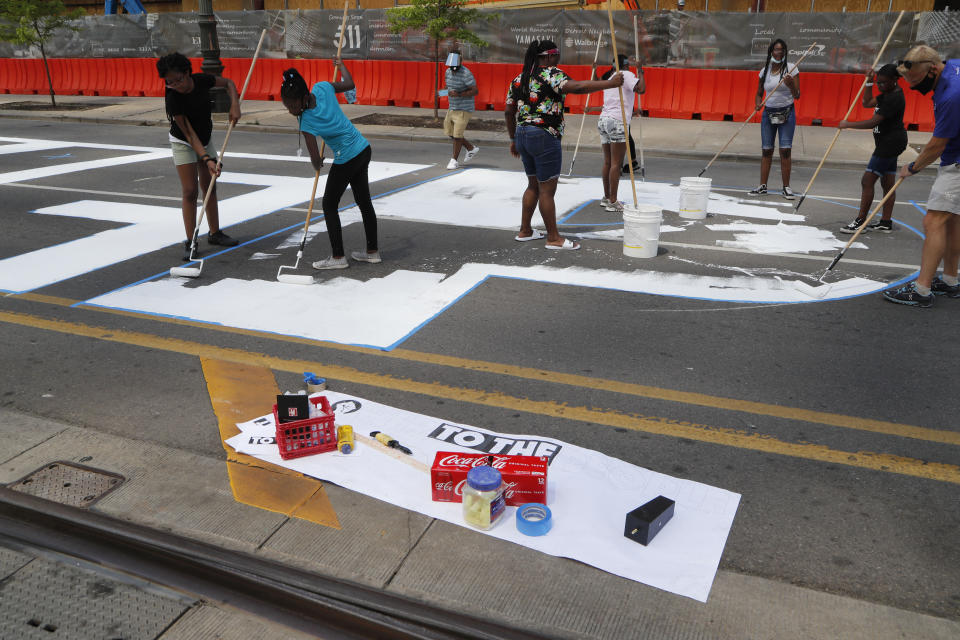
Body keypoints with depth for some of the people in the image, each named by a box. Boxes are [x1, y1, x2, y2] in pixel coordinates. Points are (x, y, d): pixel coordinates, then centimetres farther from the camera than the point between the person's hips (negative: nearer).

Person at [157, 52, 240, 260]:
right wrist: (207, 159, -35)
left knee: (209, 187, 12)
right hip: (183, 144, -5)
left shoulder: (202, 80, -19)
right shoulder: (172, 99, -29)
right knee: (189, 191, -11)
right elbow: (189, 134, -28)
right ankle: (190, 242, -7)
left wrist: (235, 105, -16)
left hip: (206, 140, 5)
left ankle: (214, 233, 25)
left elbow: (228, 83, 1)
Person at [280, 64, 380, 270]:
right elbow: (350, 84, 8)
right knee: (364, 202, 15)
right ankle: (372, 251, 26)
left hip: (346, 159, -8)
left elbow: (315, 158, -17)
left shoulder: (307, 123, -23)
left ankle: (338, 257, 5)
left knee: (329, 205, 4)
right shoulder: (322, 88, -9)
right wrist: (341, 66, 25)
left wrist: (318, 165, 5)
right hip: (364, 150, 8)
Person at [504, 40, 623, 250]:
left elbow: (508, 112, 16)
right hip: (544, 138, -8)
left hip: (522, 136, 8)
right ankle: (553, 238, 6)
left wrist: (513, 139, 24)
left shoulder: (519, 79, 14)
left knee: (533, 185, 19)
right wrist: (610, 83, -24)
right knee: (547, 189, -2)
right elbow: (575, 87, -26)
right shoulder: (550, 74, -10)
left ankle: (525, 231, 25)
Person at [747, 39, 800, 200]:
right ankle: (763, 186, 8)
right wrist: (758, 104, -8)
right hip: (768, 113, 3)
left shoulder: (791, 68, -4)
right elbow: (759, 93, 14)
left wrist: (790, 84, -27)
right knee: (766, 150, 3)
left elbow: (797, 96, -6)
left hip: (787, 113, -3)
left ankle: (786, 187, 0)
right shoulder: (765, 71, 6)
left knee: (785, 150, -6)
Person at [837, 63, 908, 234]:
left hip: (890, 142, -11)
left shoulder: (894, 98, -21)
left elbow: (873, 122, -24)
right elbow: (867, 103, 19)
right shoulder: (888, 94, 11)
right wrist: (869, 82, 8)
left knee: (867, 181, -9)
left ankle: (860, 221, -5)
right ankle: (886, 222, 16)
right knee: (887, 182, 11)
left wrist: (847, 124, -17)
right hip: (889, 144, 11)